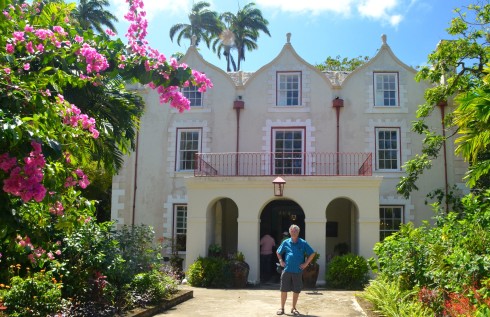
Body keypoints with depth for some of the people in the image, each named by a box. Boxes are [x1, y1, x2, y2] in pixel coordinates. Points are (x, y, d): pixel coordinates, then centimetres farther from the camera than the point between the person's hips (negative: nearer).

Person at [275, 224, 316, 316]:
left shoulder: (303, 243, 2)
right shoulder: (286, 242, 5)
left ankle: (294, 308, 21)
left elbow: (312, 254, 7)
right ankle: (282, 308, 14)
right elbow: (278, 252, 18)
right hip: (287, 270, 0)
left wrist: (306, 263, 0)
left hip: (298, 271, 0)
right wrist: (281, 261, 5)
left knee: (296, 291, 6)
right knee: (284, 290, 2)